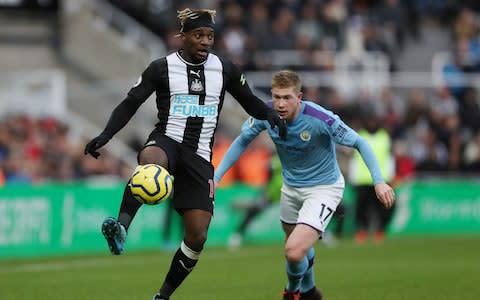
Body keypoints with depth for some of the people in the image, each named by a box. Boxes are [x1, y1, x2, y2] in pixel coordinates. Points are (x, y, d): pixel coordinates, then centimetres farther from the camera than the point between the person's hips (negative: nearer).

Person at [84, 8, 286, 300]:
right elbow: (130, 104, 1)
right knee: (150, 159, -44)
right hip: (167, 142, -3)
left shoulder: (225, 69, 8)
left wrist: (270, 115, -4)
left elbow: (250, 101, 17)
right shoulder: (162, 68, 0)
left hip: (199, 156, 3)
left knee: (197, 236, -7)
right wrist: (105, 135, -12)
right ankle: (121, 227, -60)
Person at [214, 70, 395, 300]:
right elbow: (242, 141, 2)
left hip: (323, 188, -6)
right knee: (296, 242, 26)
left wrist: (379, 181, -31)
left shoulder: (320, 119, -31)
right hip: (291, 187, 6)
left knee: (294, 251, -22)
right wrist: (216, 176, -3)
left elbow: (359, 143, -23)